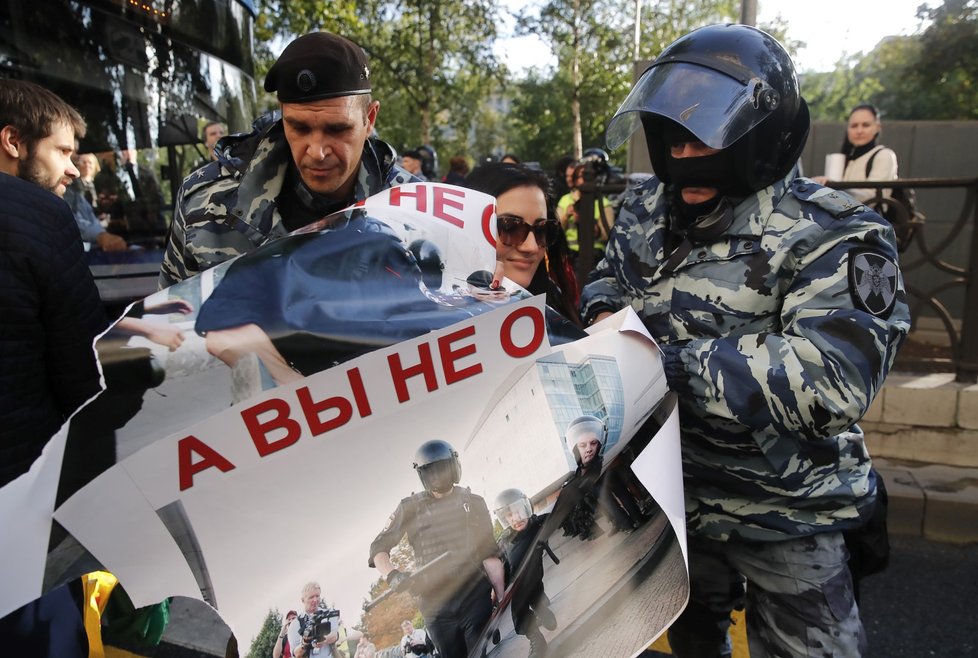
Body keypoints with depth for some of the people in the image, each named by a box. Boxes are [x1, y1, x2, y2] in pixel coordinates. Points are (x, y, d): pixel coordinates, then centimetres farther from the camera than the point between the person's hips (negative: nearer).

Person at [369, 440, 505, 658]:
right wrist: (392, 575, -16)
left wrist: (502, 599, -2)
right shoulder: (410, 508, 5)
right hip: (436, 607, 1)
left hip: (476, 598, 0)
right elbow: (379, 548, 4)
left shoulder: (473, 503, 7)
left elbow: (490, 554, 5)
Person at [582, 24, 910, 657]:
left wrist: (666, 364, -34)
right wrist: (604, 311, -8)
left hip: (781, 515, -5)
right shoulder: (648, 208, -1)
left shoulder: (831, 236, -21)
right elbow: (610, 275, 17)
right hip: (666, 489, 6)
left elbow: (830, 381, -34)